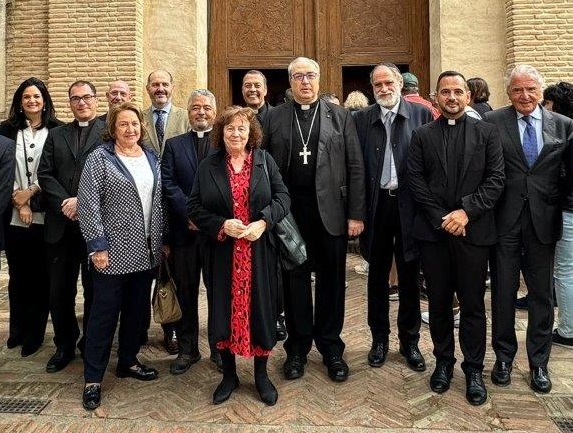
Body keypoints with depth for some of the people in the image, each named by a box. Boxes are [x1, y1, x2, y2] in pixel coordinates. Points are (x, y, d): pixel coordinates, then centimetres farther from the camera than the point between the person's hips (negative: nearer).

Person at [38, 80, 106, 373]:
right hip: (61, 224, 4)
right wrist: (64, 203, -9)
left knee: (94, 289, 8)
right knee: (59, 290, 9)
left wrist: (82, 201, -14)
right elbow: (44, 174, 6)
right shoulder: (56, 135, 15)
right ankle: (65, 346, 26)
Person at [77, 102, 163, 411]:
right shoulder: (99, 158, -6)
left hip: (146, 252, 6)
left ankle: (128, 361, 33)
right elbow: (88, 203, -11)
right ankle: (93, 378, 17)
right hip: (113, 251, -5)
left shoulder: (151, 158, 11)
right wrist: (97, 245, -15)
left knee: (136, 310, 15)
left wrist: (161, 241, 12)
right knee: (104, 313, 3)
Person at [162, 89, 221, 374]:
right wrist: (191, 215, -12)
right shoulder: (174, 145, 10)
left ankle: (219, 348, 24)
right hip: (184, 230, 2)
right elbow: (168, 185, 0)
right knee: (185, 292, 10)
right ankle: (187, 349, 25)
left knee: (219, 291, 8)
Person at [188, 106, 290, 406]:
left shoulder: (264, 161, 4)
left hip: (259, 251, 0)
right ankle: (229, 375, 27)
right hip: (222, 252, 0)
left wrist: (263, 222, -16)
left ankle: (261, 375, 26)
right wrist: (222, 225, -15)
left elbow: (283, 197, 0)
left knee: (260, 308, 7)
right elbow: (195, 208, 0)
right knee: (224, 310, 7)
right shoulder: (208, 166, 3)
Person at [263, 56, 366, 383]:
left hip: (331, 211, 0)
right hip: (290, 212, 1)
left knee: (331, 279, 9)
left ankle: (331, 346, 25)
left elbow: (355, 168, 0)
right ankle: (298, 346, 25)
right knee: (295, 279, 10)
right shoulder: (274, 118, 7)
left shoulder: (341, 116, 5)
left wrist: (356, 214, -6)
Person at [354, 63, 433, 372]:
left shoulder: (421, 114, 1)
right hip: (376, 205, 1)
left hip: (409, 205, -1)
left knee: (409, 277, 11)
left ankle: (409, 341, 27)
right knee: (377, 276, 13)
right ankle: (379, 339, 29)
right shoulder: (362, 119, 4)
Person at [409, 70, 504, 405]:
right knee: (439, 302, 11)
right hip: (434, 231, 1)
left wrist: (467, 211, -13)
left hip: (474, 231, -1)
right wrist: (442, 219, -9)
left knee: (473, 304, 7)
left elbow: (496, 179, -1)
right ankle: (443, 361, 28)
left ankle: (474, 369, 22)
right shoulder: (422, 136, 7)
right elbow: (417, 182, 0)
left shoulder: (487, 133, 6)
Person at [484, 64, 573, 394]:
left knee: (542, 294, 11)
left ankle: (539, 362, 29)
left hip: (543, 220, 2)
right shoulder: (492, 122, -1)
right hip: (505, 221, -2)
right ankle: (504, 356, 29)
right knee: (503, 292, 9)